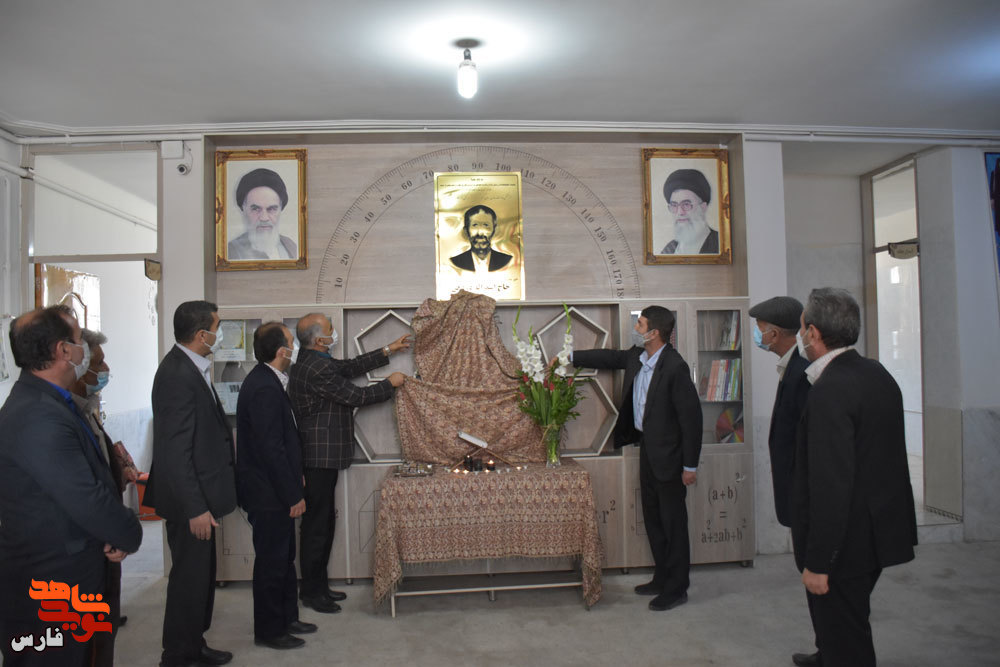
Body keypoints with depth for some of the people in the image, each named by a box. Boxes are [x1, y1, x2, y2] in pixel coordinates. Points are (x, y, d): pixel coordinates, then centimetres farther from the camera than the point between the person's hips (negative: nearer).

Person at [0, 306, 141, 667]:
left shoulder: (43, 401, 6)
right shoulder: (39, 416, -27)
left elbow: (90, 477, 8)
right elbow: (86, 500, -27)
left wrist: (112, 534, -5)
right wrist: (131, 535, -10)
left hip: (66, 573, 9)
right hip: (50, 586, -9)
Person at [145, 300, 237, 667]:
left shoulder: (188, 367, 7)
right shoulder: (177, 375, -23)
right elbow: (175, 451, -24)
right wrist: (196, 508, -23)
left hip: (197, 492, 10)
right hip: (189, 499, -10)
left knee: (200, 573, 21)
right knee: (191, 576, 4)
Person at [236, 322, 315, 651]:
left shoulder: (265, 380, 8)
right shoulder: (264, 389, -24)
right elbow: (271, 449, -25)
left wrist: (295, 478, 16)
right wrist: (294, 495, -19)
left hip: (275, 490, 10)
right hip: (268, 492, -10)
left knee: (283, 558, 20)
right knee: (271, 562, 5)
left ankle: (287, 618, 34)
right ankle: (269, 631, 20)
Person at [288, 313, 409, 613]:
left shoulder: (312, 361, 10)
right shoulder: (316, 368, -21)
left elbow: (350, 366, 17)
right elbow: (356, 396, -16)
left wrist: (388, 351, 19)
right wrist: (390, 383, -1)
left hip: (321, 455, 11)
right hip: (319, 456, -11)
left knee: (322, 520, 16)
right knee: (317, 523, 0)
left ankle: (318, 584, 26)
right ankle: (312, 591, 11)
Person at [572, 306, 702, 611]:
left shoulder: (675, 367, -23)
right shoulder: (636, 357, 1)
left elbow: (691, 416, -20)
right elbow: (610, 357, 21)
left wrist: (690, 465, -17)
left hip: (668, 454, -9)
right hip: (647, 448, 9)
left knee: (673, 522, 5)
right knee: (652, 518, 18)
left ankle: (676, 588, 19)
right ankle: (662, 578, 34)